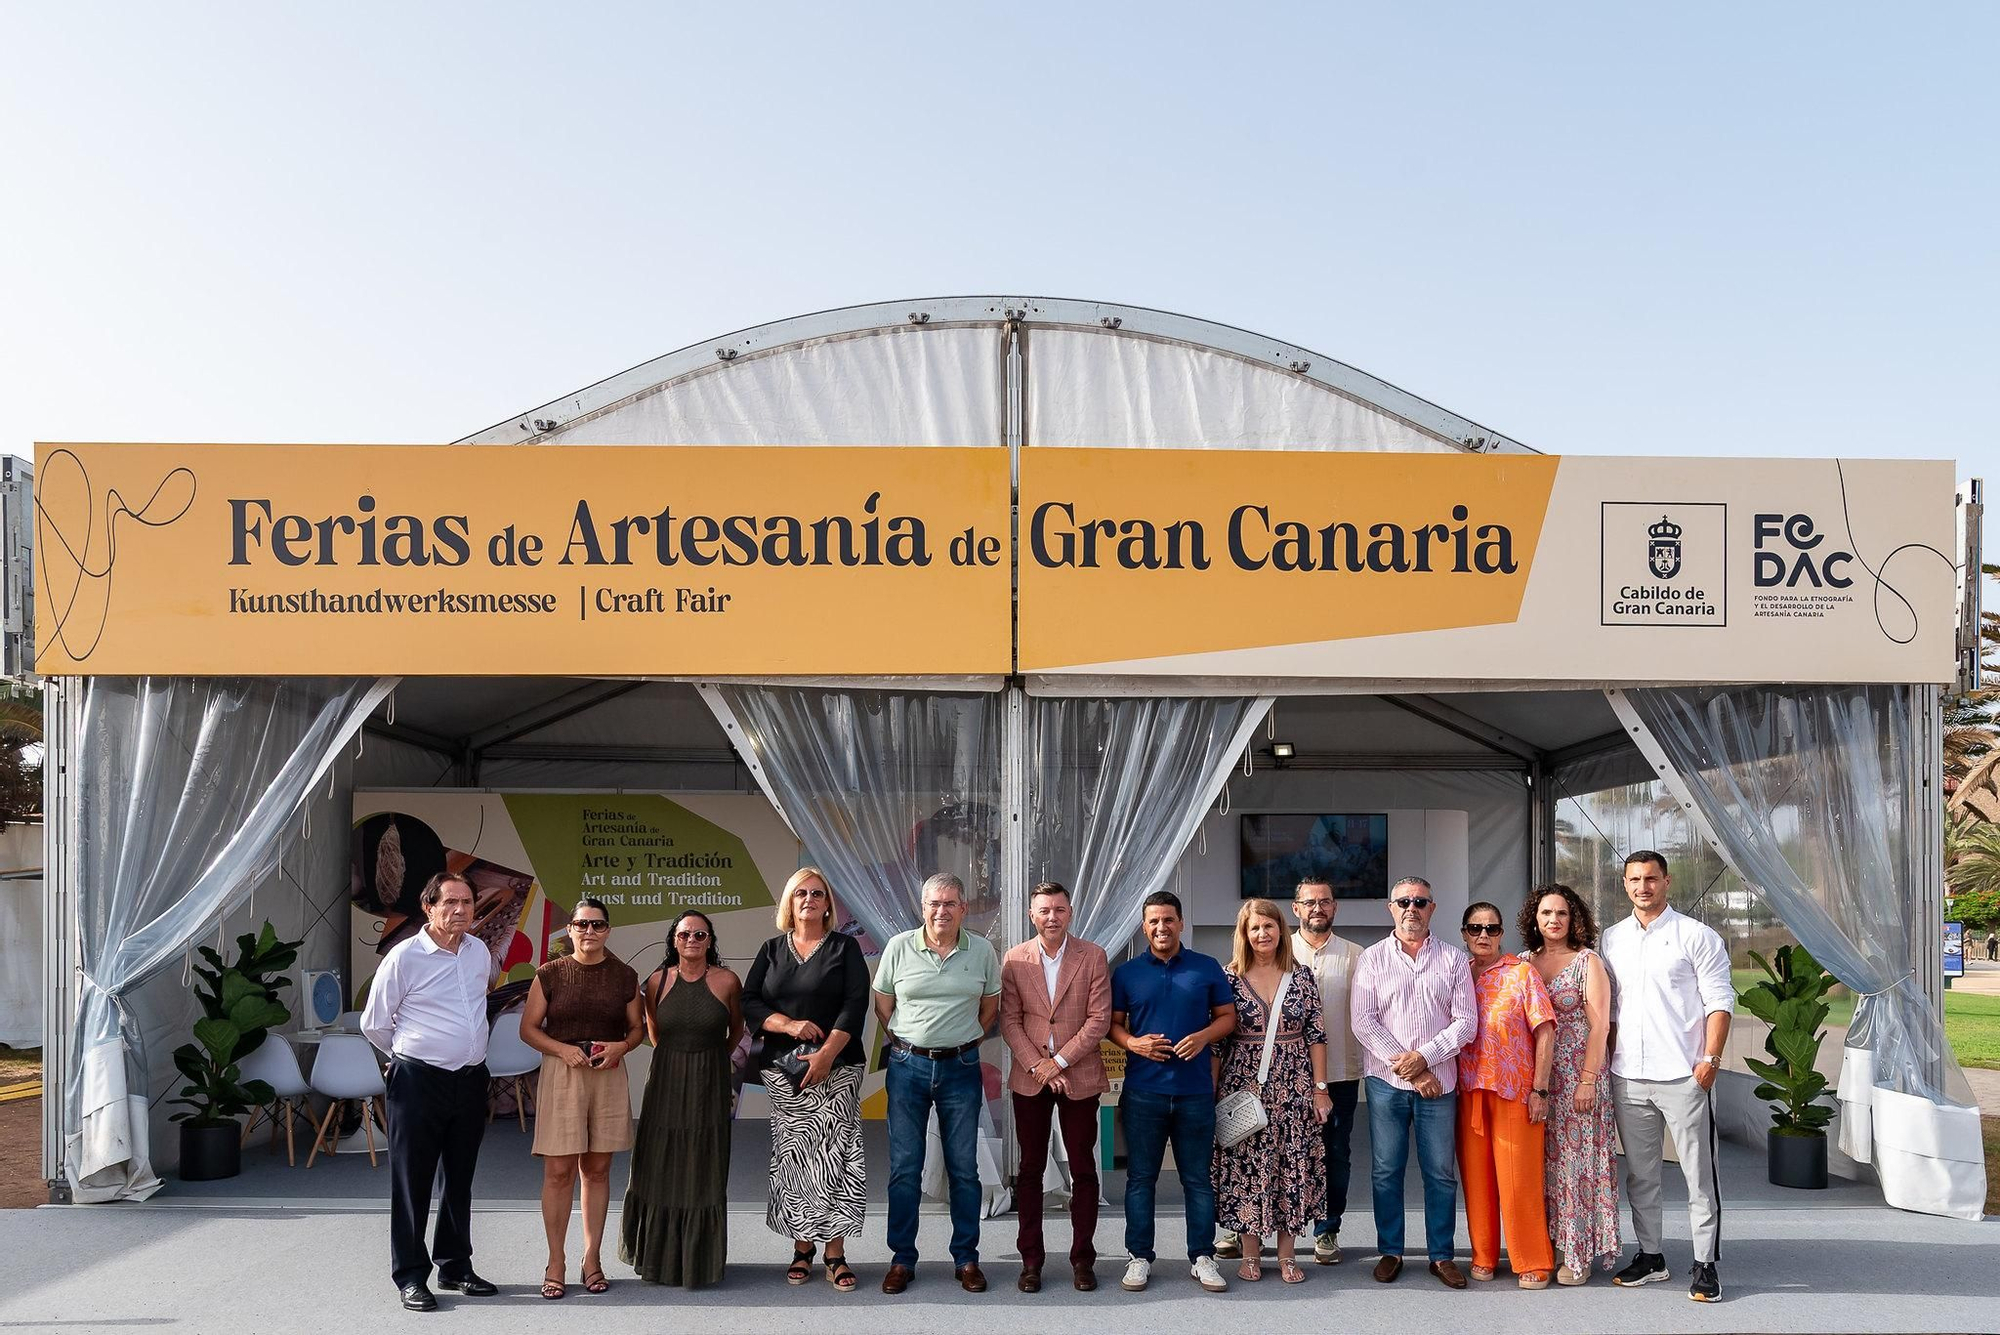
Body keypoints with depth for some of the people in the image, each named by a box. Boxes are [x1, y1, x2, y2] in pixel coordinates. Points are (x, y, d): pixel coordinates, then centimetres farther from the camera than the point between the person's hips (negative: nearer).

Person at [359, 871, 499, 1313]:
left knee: (460, 1179, 13)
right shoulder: (405, 956, -11)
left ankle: (455, 1266, 25)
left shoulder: (480, 952, 6)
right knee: (412, 1181, 1)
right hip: (419, 1081, -5)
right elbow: (373, 1023, -1)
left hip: (471, 1079, 5)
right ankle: (410, 1276, 9)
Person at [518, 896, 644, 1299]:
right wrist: (562, 1049, -13)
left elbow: (637, 1027, 13)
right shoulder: (550, 974, 0)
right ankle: (556, 1262, 7)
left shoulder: (624, 976, 6)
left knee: (597, 1170, 9)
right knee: (559, 1172, -3)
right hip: (561, 1075, -2)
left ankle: (592, 1258, 18)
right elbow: (528, 1028, 2)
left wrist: (620, 1047, -8)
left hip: (609, 1077, 2)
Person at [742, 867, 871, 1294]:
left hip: (837, 1067, -2)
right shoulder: (772, 950, 13)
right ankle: (802, 1247, 10)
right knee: (792, 1154, 0)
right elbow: (749, 1003, 5)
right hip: (783, 1069, 2)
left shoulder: (844, 947, 5)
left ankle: (835, 1252, -3)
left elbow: (856, 1005, -4)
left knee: (834, 1153, -7)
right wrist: (791, 1025, -11)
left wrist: (826, 1054, -14)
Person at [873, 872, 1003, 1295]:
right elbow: (883, 1005, 7)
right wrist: (909, 1043, 6)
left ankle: (966, 1259, 16)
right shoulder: (899, 947, -3)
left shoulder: (982, 951, -1)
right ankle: (902, 1260, 13)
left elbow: (990, 1005, 11)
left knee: (963, 1168, 6)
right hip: (908, 1066, 0)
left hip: (960, 1069, 0)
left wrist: (965, 1042, 7)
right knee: (904, 1167, 4)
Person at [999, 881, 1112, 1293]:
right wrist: (1037, 1066, -10)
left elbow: (1099, 1019, -5)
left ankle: (1082, 1259, 13)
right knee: (1030, 1169, 6)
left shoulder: (1093, 956, -1)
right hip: (1030, 1077, 1)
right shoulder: (1015, 960, 2)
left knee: (1083, 1170, 4)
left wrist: (1058, 1061, -11)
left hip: (1079, 1077, -1)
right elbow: (1009, 1020, 1)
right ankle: (1031, 1260, 13)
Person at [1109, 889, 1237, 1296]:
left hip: (1195, 1090, 0)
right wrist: (1133, 1043, -11)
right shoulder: (1127, 973, 6)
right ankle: (1139, 1257, 14)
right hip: (1143, 1090, 0)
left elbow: (1227, 1016, 8)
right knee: (1140, 1177, 5)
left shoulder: (1207, 968, 5)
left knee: (1198, 1178, 6)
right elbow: (1113, 1022, 10)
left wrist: (1205, 1036, -12)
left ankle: (1202, 1257, 16)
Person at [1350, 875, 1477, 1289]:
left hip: (1438, 1081, 0)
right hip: (1386, 1082, 0)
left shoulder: (1453, 960, 7)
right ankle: (1389, 1252, 15)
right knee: (1387, 1171, 5)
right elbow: (1363, 1022, -3)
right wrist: (1405, 1066, -10)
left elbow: (1466, 1021, 1)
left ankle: (1442, 1255, 14)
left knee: (1440, 1173, 4)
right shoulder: (1372, 959, 5)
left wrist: (1424, 1057, -12)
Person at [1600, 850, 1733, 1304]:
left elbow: (1720, 1001, -5)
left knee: (1699, 1173, -1)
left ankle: (1705, 1264, 6)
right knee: (1639, 1173, 12)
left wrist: (1711, 1058, -13)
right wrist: (1606, 1060, 9)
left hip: (1682, 1075, -5)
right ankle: (1650, 1256, 23)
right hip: (1627, 1076, 5)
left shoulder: (1696, 936, -2)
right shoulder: (1612, 938, 12)